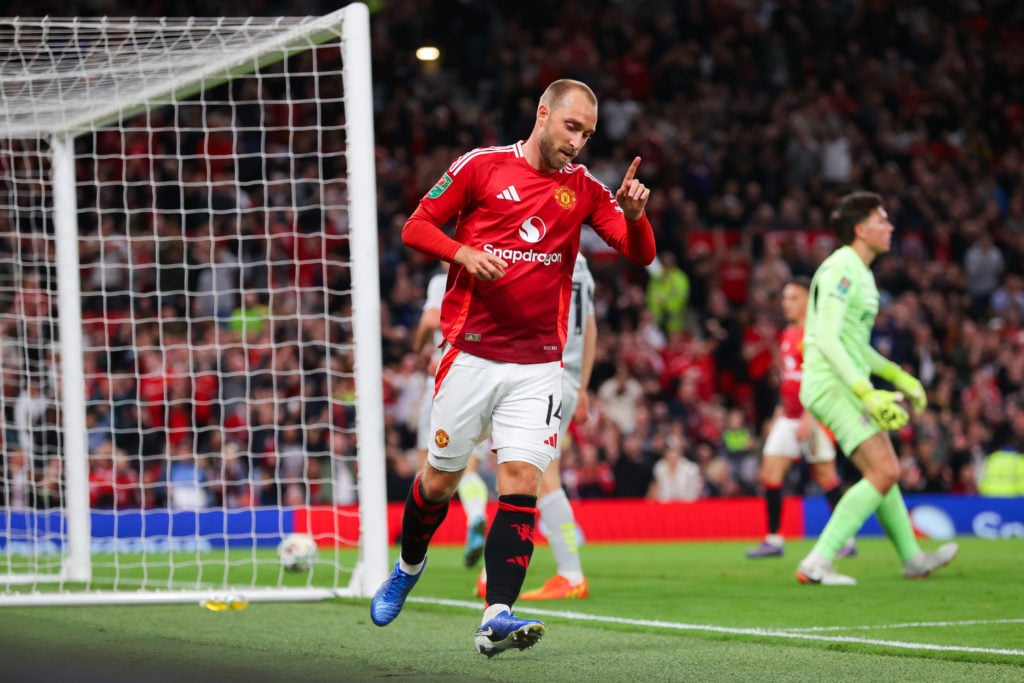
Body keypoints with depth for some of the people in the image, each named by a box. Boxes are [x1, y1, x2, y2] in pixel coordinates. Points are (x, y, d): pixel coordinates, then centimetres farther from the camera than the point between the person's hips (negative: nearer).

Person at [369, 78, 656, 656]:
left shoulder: (584, 189, 7)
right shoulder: (481, 166, 0)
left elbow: (641, 254, 1)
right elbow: (416, 226, 3)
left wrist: (634, 214, -20)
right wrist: (463, 251, -16)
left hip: (538, 365, 1)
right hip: (471, 354, -1)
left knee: (521, 480, -12)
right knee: (441, 479, 8)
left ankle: (497, 617, -16)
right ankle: (408, 567, 37)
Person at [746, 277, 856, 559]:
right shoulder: (787, 335, 15)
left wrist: (809, 416, -22)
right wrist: (781, 411, 21)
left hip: (813, 416, -8)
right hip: (789, 416, 8)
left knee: (825, 476, -2)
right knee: (770, 471, -1)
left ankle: (845, 539, 8)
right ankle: (773, 539, 3)